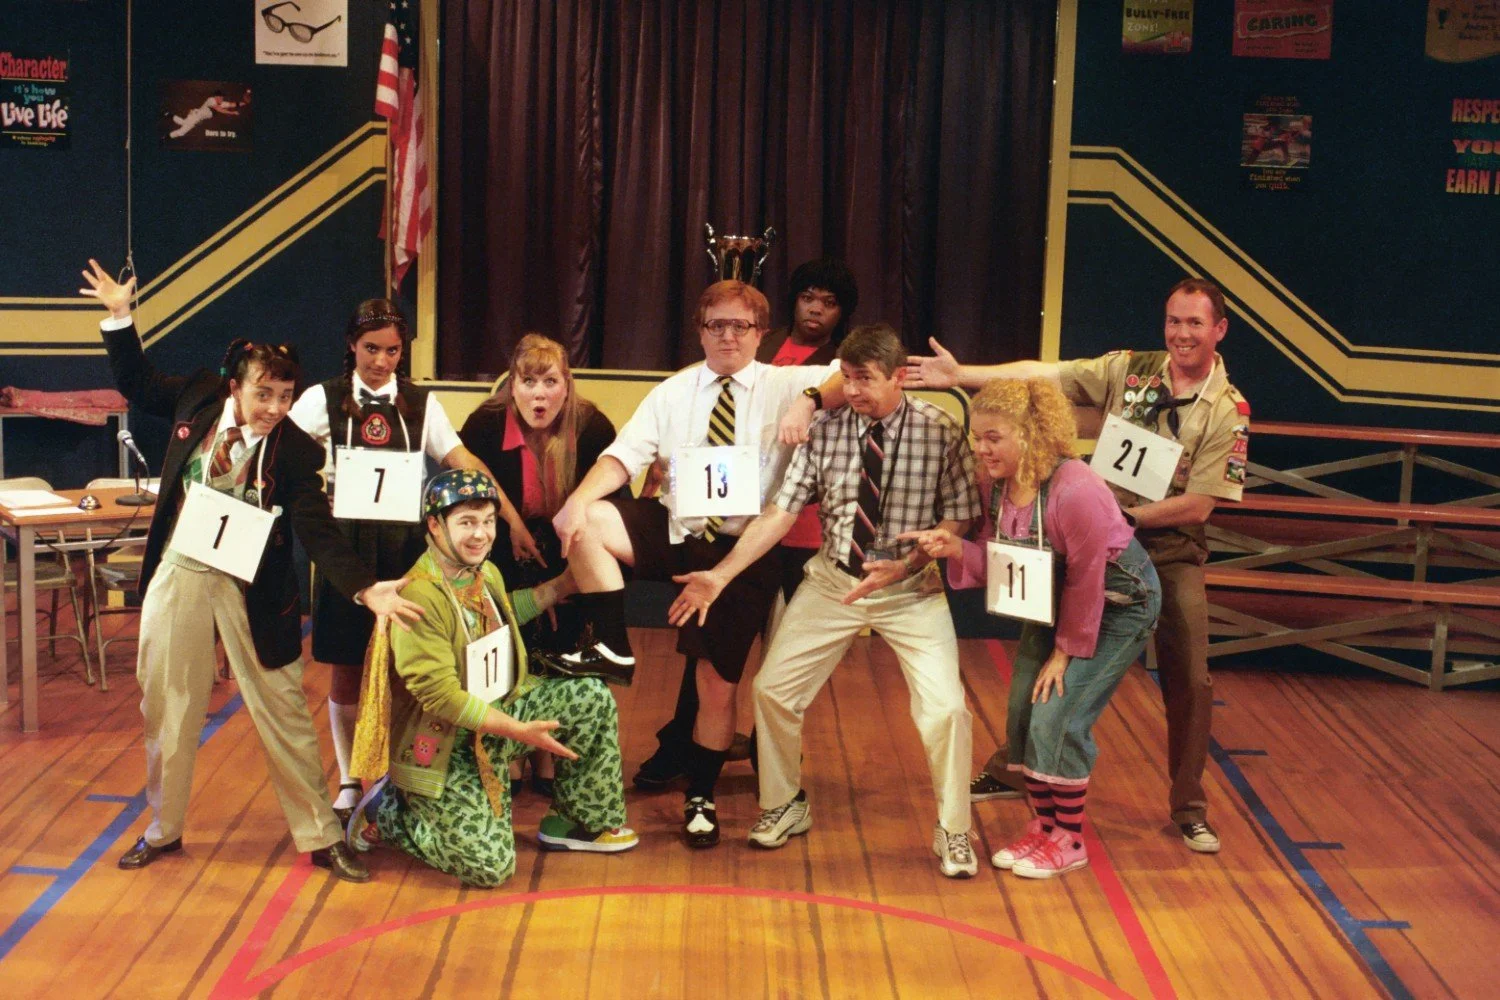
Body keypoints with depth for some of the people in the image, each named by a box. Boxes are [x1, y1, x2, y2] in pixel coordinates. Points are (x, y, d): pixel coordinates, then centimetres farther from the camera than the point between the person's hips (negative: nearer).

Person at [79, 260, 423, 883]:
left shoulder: (295, 451, -15)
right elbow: (136, 384, 15)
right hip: (179, 578, 3)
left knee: (284, 714, 5)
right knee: (167, 708, 15)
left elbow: (318, 533, -21)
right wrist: (119, 316, 6)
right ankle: (164, 828, 35)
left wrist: (366, 589, -35)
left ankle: (320, 837, 17)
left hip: (252, 591, -3)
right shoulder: (198, 398, -5)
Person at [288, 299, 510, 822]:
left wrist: (513, 517, -4)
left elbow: (463, 462, 3)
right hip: (347, 543, -1)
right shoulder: (324, 400, 5)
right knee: (347, 667, 5)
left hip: (404, 543, 1)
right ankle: (350, 782, 19)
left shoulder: (421, 403, 9)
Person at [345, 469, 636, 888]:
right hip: (444, 744, -8)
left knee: (591, 697, -4)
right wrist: (519, 730, -26)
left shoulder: (486, 573, 3)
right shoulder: (419, 597, -26)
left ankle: (579, 820, 11)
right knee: (489, 866, -13)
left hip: (499, 711, 8)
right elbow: (440, 695, -27)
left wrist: (563, 585, 17)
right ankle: (387, 810, 9)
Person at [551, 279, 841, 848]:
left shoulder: (785, 385, 2)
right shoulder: (673, 394, 10)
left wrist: (810, 402, -28)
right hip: (674, 530, 3)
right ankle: (611, 649, -10)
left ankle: (700, 799, 22)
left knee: (718, 683, 2)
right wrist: (578, 500, -19)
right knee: (586, 524, -23)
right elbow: (624, 455, -1)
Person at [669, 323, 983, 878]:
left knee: (945, 708, -13)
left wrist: (906, 566, -26)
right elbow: (780, 511, -7)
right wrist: (721, 574, -13)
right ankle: (785, 807, 27)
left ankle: (952, 832, 11)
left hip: (911, 588, -3)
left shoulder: (941, 432, -13)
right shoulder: (826, 431, -7)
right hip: (833, 581, 3)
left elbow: (958, 519, -11)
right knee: (773, 689, 3)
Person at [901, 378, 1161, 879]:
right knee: (1023, 715, 4)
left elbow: (1086, 580, -24)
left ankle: (1069, 841, 7)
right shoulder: (994, 484, -12)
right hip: (1054, 599, 7)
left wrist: (1066, 652, -15)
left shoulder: (1076, 491, -34)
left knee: (1059, 719, -11)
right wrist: (956, 549, -26)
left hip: (1117, 604, -7)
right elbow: (995, 561, -5)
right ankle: (1043, 827, 21)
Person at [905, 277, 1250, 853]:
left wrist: (1120, 514, -18)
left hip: (1172, 553, -2)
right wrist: (960, 376, -18)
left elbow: (1196, 506, -13)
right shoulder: (1128, 370, -3)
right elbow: (1040, 374, -9)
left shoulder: (1228, 411, -10)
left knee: (1189, 682, 1)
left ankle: (1189, 809, 19)